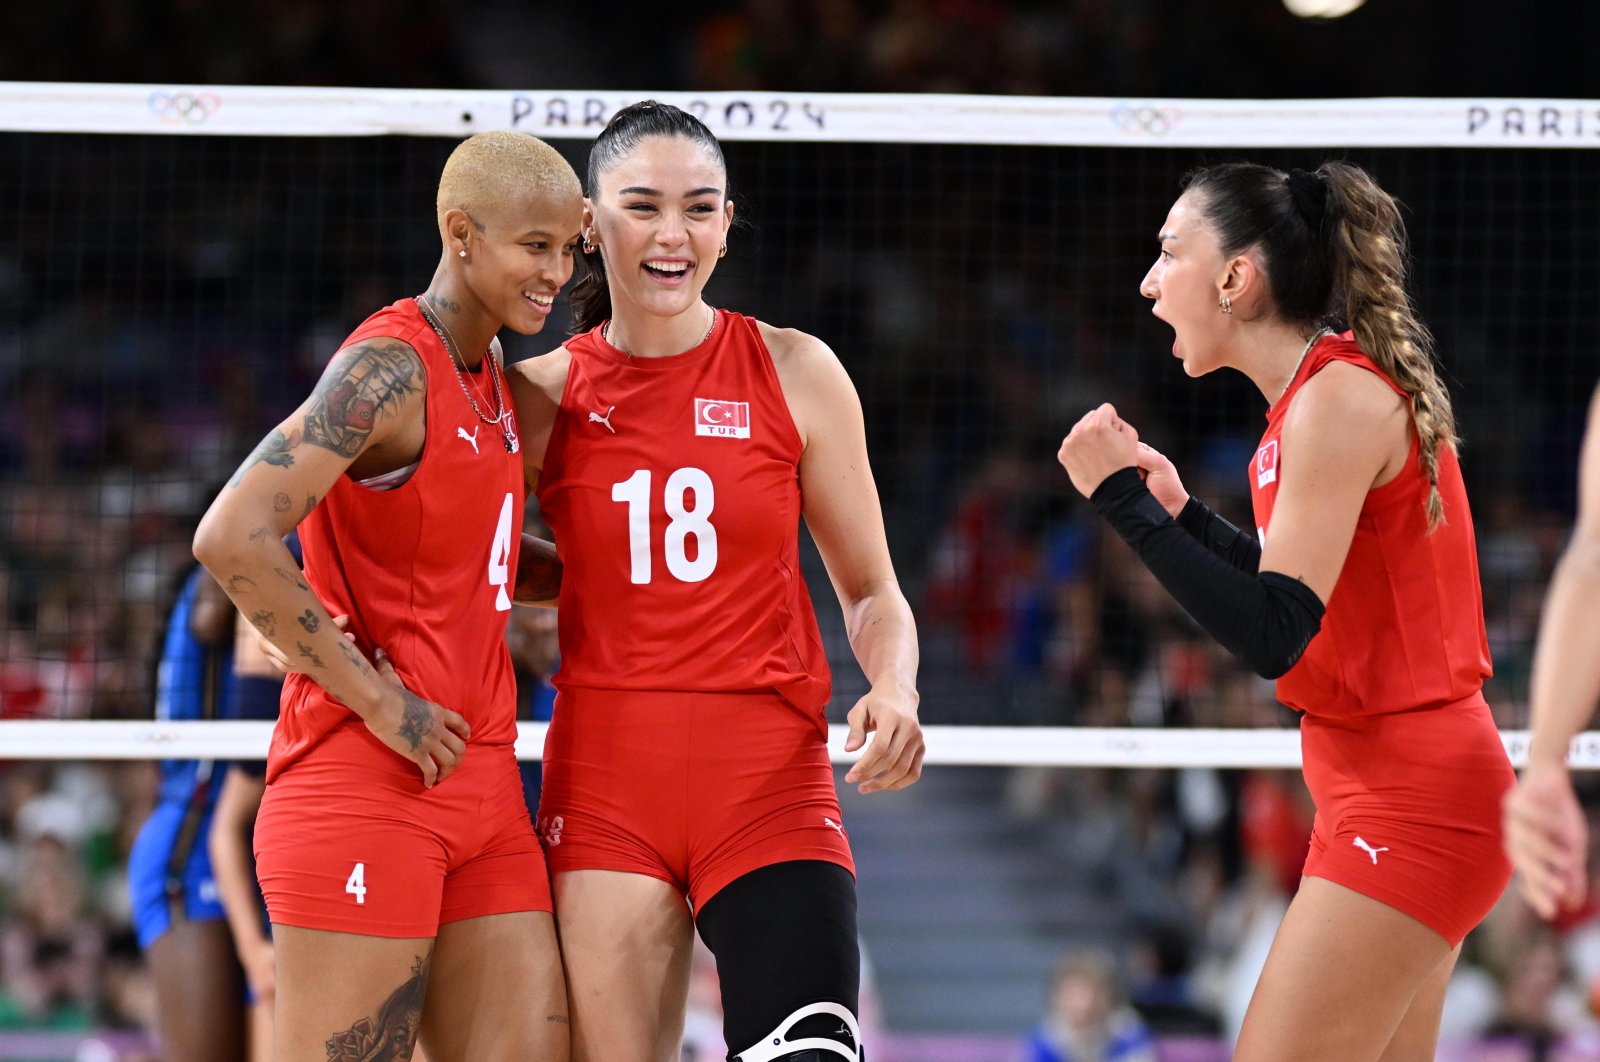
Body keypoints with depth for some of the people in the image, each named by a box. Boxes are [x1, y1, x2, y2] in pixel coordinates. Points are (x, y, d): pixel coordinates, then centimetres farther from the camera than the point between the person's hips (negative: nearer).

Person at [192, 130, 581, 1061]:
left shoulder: (491, 377, 15)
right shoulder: (391, 366, -13)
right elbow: (234, 538, -23)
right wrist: (374, 697, -19)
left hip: (480, 786, 9)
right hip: (365, 784, -9)